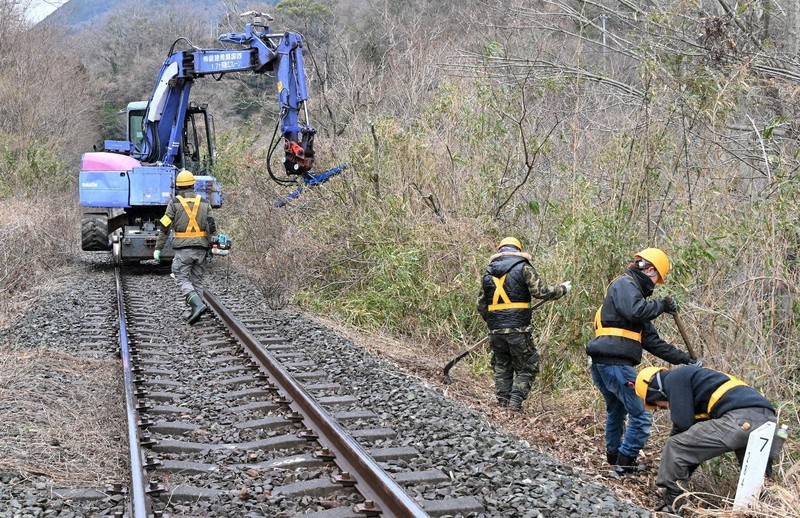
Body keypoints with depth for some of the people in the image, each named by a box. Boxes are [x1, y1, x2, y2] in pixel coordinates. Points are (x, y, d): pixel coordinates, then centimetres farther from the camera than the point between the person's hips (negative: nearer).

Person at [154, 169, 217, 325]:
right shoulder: (203, 202, 8)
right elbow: (212, 227, 2)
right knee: (197, 280, 12)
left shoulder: (175, 202, -1)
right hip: (200, 248, 4)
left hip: (183, 248, -4)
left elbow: (164, 227, -3)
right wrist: (211, 247, 7)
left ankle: (198, 305, -19)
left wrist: (158, 248, 2)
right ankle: (193, 312, 12)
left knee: (182, 280, 1)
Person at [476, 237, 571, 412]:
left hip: (495, 330, 5)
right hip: (518, 328, -5)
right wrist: (563, 289, 7)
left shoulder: (488, 271, 13)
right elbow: (541, 292, -9)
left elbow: (481, 304, 14)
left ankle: (503, 404, 13)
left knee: (501, 367, 16)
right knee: (527, 368, 6)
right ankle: (515, 402, -5)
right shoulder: (523, 267, -2)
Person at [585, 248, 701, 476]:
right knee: (641, 415, -4)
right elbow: (636, 311, -26)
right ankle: (624, 464, 1)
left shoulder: (632, 290, 25)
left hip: (602, 363, 11)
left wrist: (684, 358, 21)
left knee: (616, 410, 28)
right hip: (615, 363, -11)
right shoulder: (624, 284, -4)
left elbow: (652, 341, 24)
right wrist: (661, 305, -8)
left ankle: (614, 456, 42)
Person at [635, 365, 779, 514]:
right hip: (768, 420, 10)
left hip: (740, 419, -10)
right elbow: (696, 441, 39)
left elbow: (683, 423, -1)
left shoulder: (674, 379, 10)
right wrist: (682, 477, 42)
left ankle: (672, 506, 9)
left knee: (675, 447, 3)